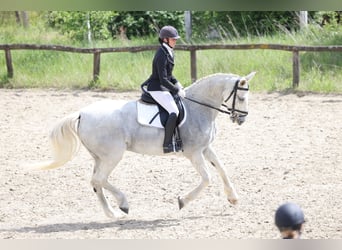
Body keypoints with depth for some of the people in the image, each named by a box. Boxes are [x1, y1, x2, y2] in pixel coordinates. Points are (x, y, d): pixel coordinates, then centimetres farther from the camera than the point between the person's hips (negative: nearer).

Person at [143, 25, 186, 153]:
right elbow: (163, 79, -23)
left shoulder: (168, 52, 10)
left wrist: (177, 84, 8)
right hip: (157, 89, -11)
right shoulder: (162, 55, -20)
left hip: (164, 87, 11)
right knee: (174, 112, -25)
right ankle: (167, 144, -25)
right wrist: (177, 90, -17)